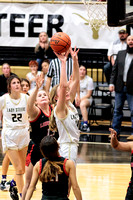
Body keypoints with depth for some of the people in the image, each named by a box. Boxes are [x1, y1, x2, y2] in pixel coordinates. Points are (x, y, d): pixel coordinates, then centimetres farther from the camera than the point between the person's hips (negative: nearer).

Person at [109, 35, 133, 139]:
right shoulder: (120, 54, 11)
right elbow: (115, 69, 12)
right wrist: (112, 83, 3)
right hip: (120, 87, 4)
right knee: (117, 110, 9)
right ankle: (116, 131, 16)